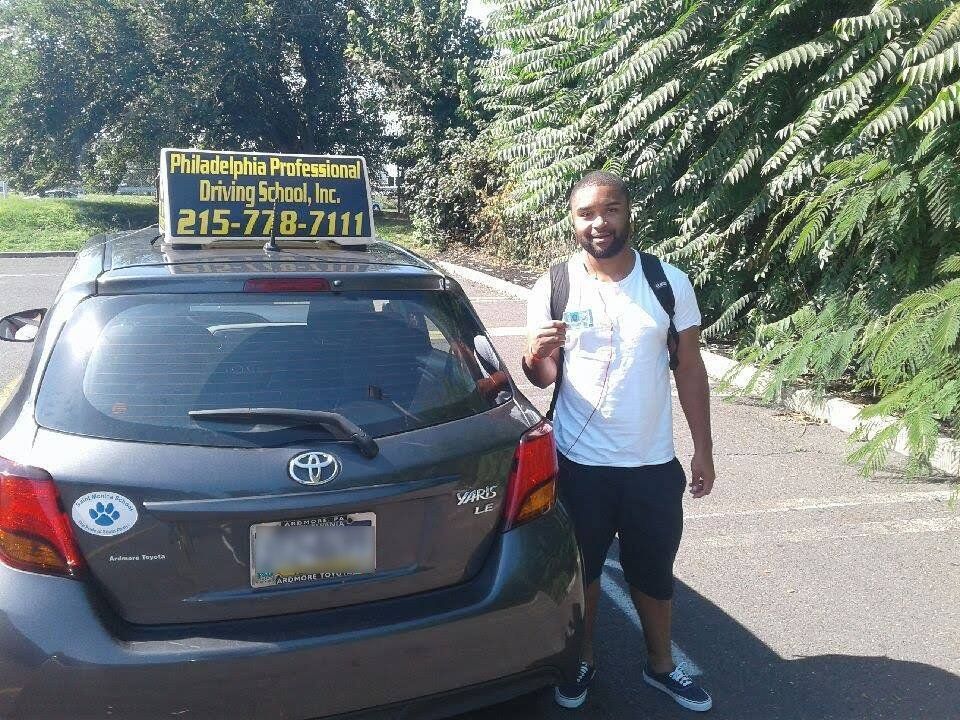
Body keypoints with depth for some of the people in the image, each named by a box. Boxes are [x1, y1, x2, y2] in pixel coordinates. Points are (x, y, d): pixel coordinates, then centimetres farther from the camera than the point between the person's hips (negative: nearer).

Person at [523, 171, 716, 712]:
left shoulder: (670, 283, -4)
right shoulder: (553, 288, -7)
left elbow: (690, 369, 3)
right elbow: (543, 378, -1)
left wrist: (703, 450, 2)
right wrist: (537, 355, -26)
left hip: (654, 464, 1)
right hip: (580, 463, -1)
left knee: (654, 571, 17)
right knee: (582, 567, 16)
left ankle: (661, 665, 40)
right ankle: (583, 660, 40)